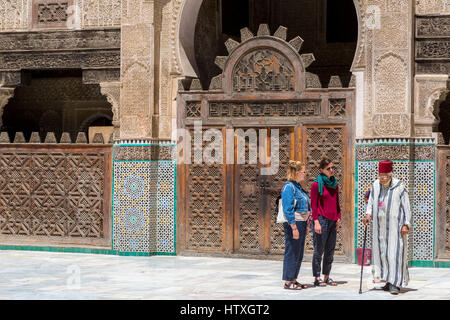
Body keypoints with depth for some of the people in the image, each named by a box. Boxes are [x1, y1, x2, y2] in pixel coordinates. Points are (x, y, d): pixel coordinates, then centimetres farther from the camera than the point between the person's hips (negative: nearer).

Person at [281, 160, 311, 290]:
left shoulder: (298, 187, 15)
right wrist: (294, 228, -22)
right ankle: (288, 282, 3)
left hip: (301, 223, 9)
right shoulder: (289, 187, -13)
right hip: (293, 223, -9)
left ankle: (293, 280, 20)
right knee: (291, 253, -4)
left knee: (299, 254, 13)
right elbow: (288, 209, -19)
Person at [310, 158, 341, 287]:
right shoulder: (316, 184, -6)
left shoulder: (334, 183, 15)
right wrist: (316, 221, -15)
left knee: (330, 250, 8)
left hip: (333, 221, 7)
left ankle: (326, 277, 15)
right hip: (322, 220, -7)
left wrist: (338, 217, 11)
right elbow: (313, 205, -8)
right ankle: (317, 278, 0)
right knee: (319, 249, -4)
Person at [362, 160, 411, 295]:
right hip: (380, 226, 5)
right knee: (381, 252, 5)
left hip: (395, 225, -5)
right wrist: (368, 214, -5)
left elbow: (406, 207, -4)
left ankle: (395, 283, -13)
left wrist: (406, 224, -10)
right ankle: (389, 280, 14)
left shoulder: (399, 187, -7)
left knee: (394, 252, -11)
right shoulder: (375, 185, 6)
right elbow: (371, 201, 13)